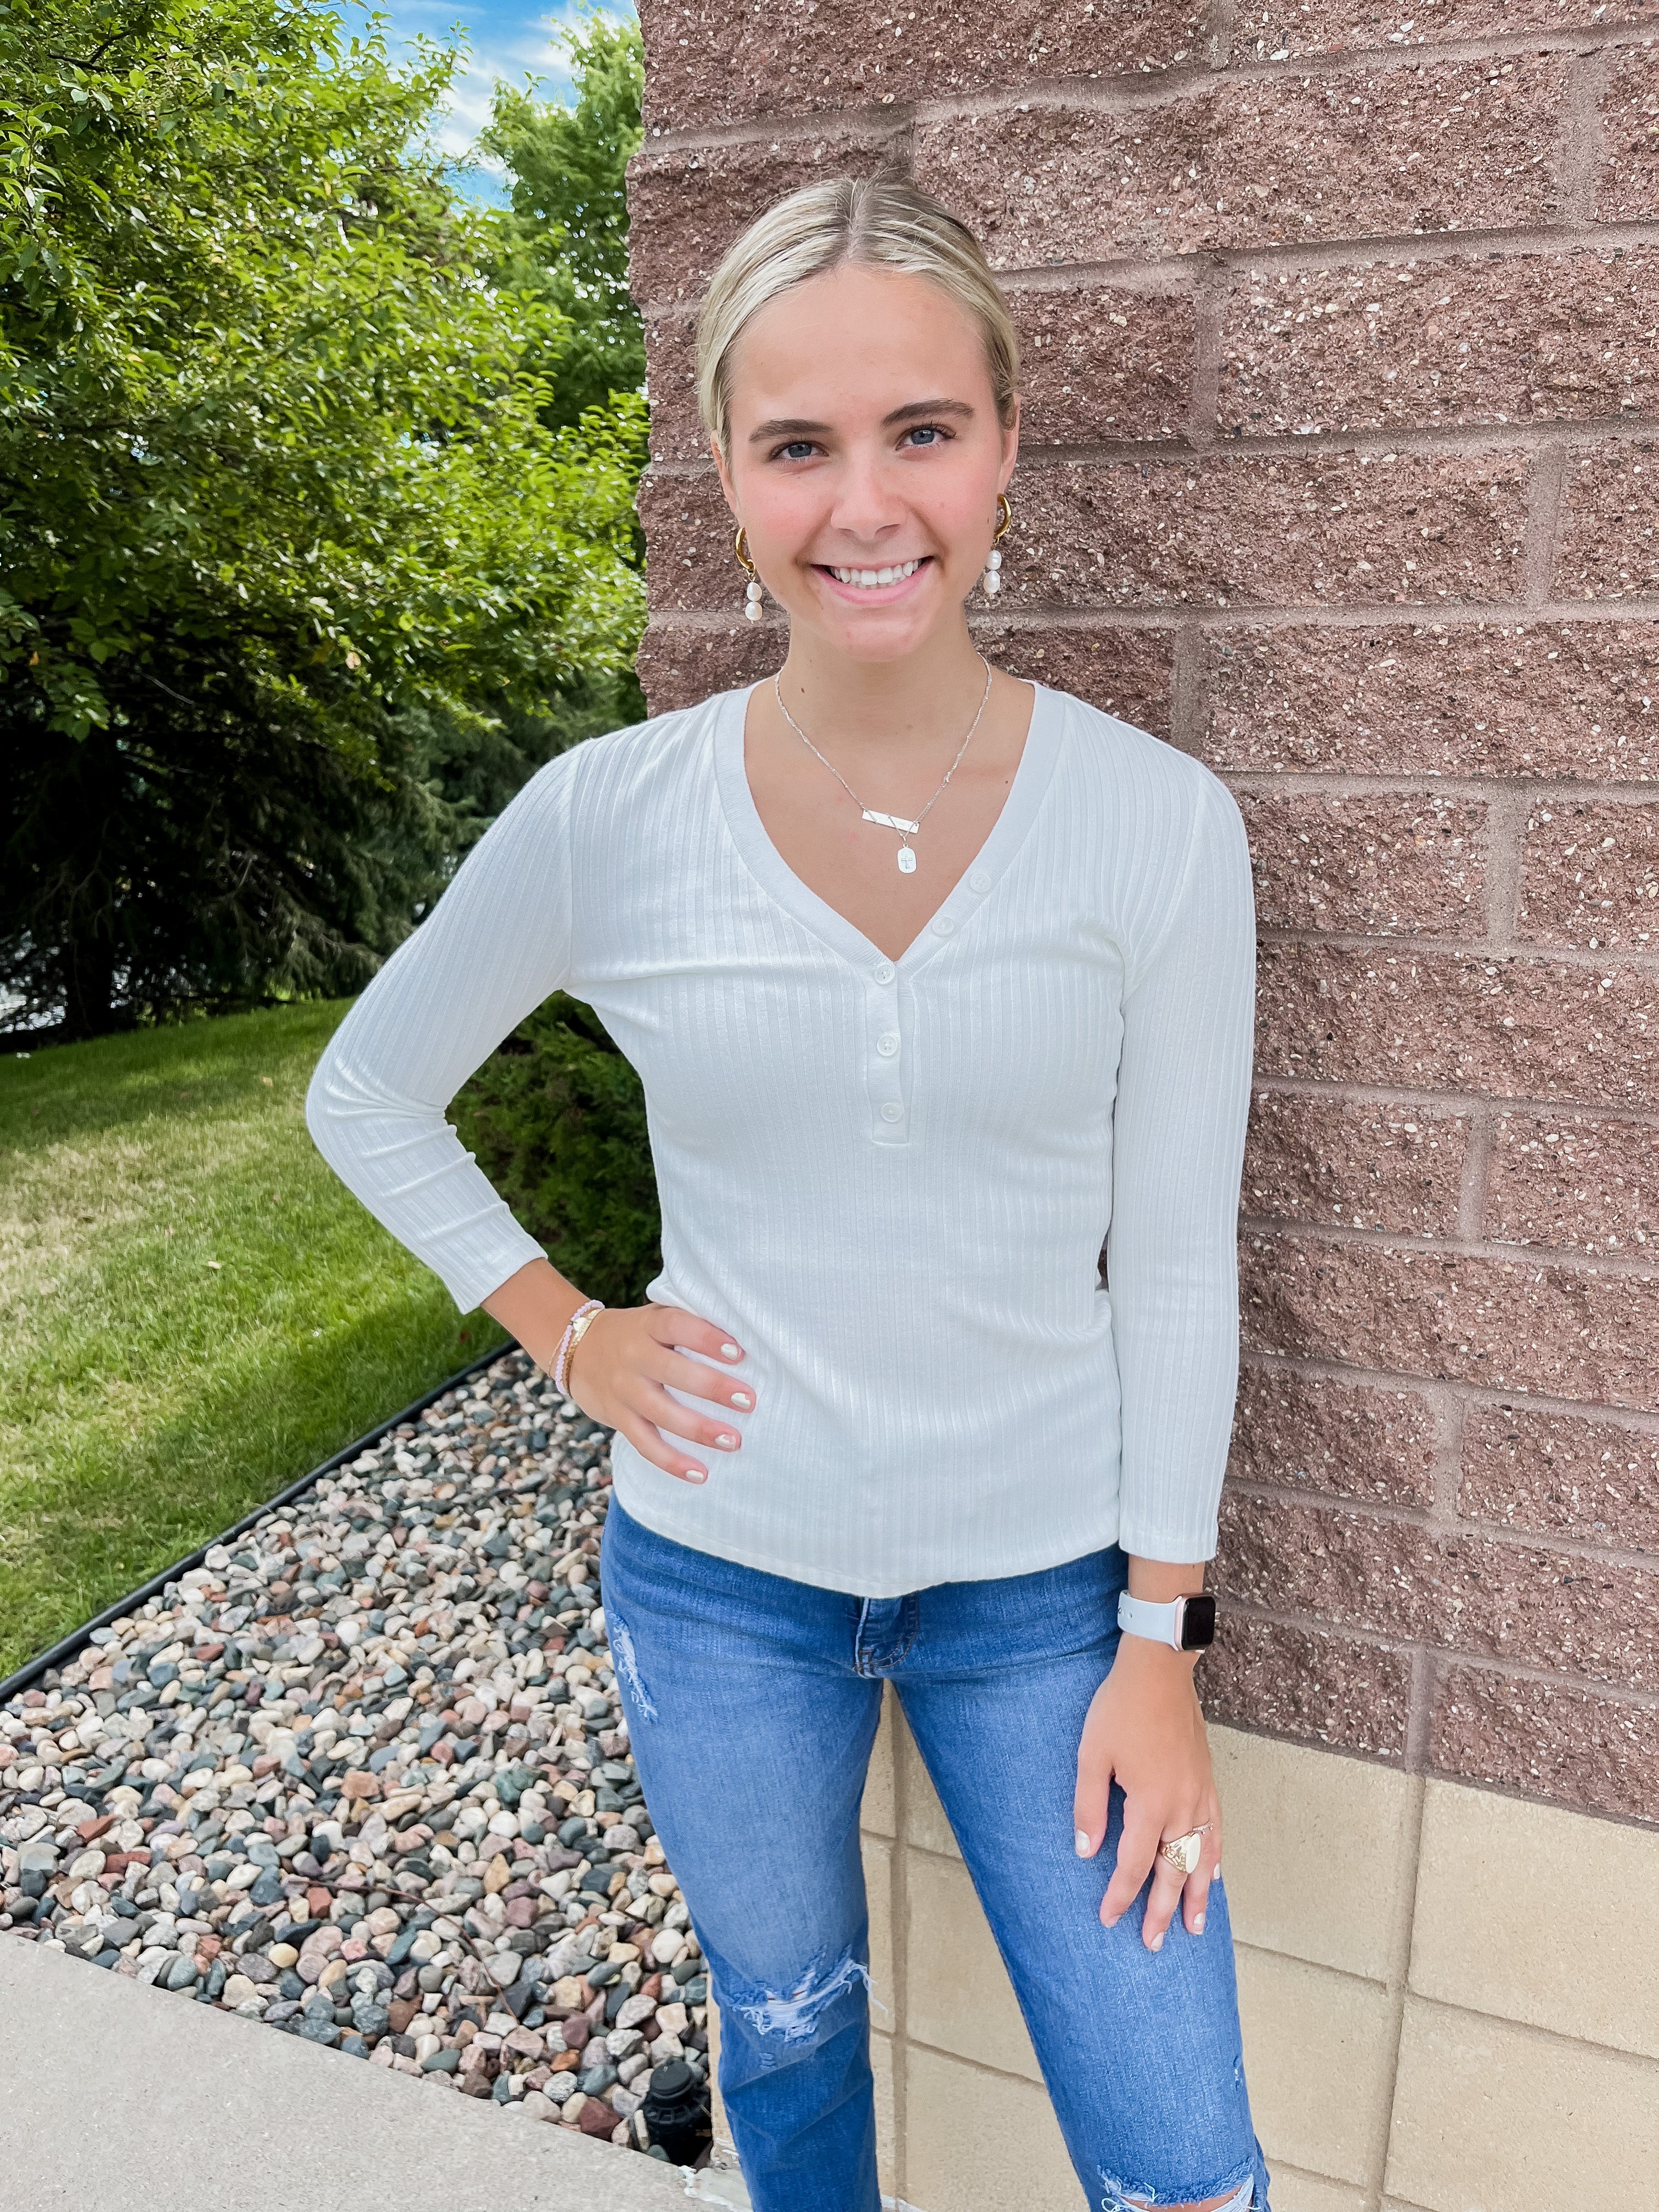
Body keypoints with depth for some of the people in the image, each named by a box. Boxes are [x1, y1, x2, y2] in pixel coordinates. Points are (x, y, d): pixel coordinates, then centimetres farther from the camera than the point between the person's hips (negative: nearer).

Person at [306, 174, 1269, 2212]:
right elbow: (368, 1095, 4)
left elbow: (1176, 1259, -7)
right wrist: (564, 1334, -3)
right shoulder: (609, 817, -12)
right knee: (785, 2032, 25)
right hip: (721, 1577, 1)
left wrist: (1158, 1643, -4)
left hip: (1044, 1580, 0)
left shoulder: (1157, 823, -12)